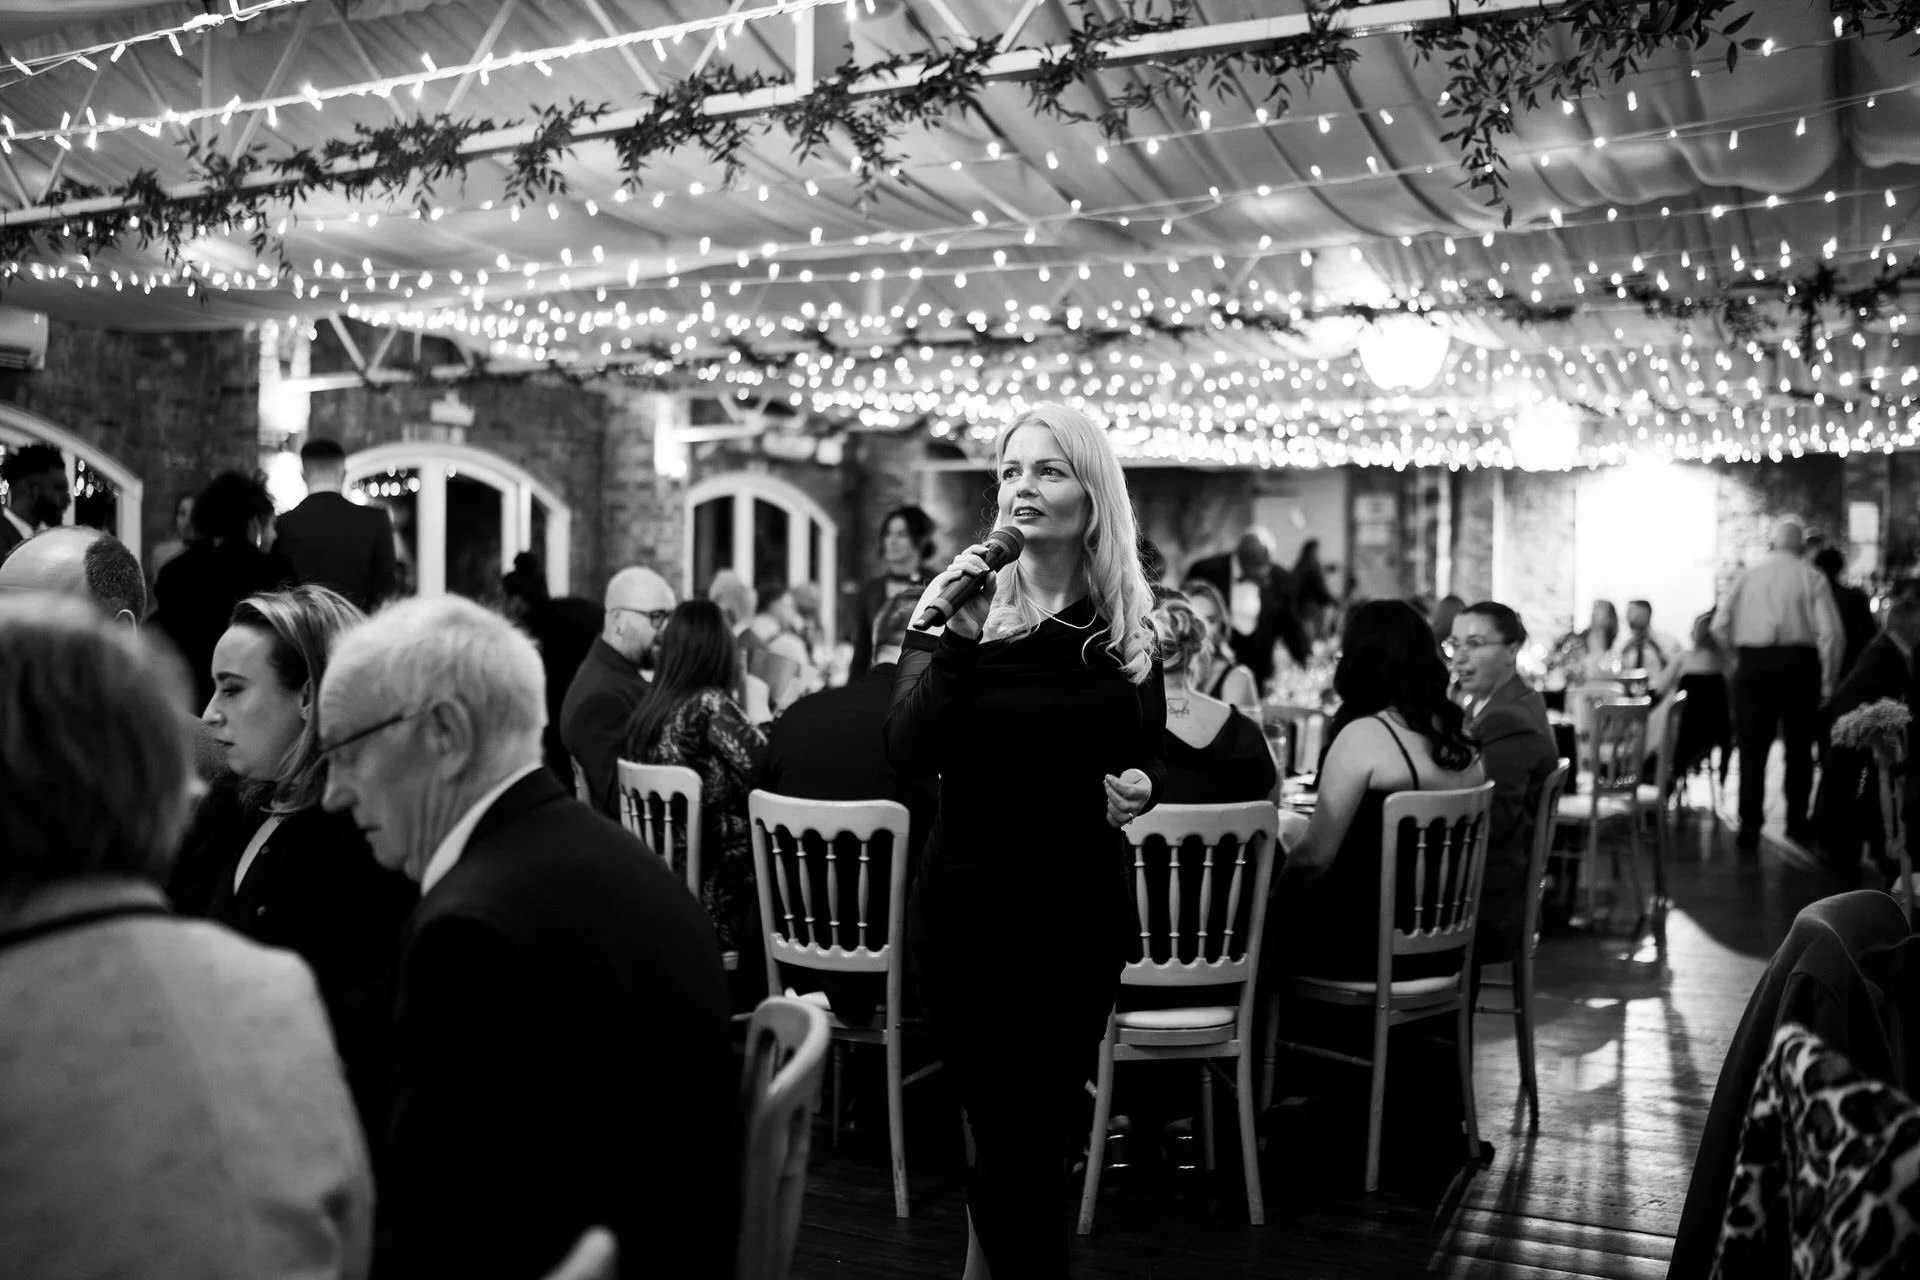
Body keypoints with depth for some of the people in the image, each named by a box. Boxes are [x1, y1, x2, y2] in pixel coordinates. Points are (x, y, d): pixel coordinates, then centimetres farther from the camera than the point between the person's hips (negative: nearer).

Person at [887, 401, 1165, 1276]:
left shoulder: (1125, 626, 3)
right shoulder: (956, 607, -6)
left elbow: (1147, 754, 14)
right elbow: (909, 756, -19)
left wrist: (1139, 786, -8)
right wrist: (955, 639, -29)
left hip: (1085, 910, 4)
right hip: (974, 909, -3)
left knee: (1033, 1135, 16)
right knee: (1018, 1146, -2)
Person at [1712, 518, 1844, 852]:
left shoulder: (1748, 576, 4)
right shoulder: (1812, 577, -2)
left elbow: (1720, 626, 0)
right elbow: (1831, 632, -9)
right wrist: (1828, 680, -2)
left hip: (1752, 662, 1)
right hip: (1798, 660, -1)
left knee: (1752, 748, 4)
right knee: (1799, 747, 15)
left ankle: (1749, 828, -1)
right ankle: (1797, 823, 22)